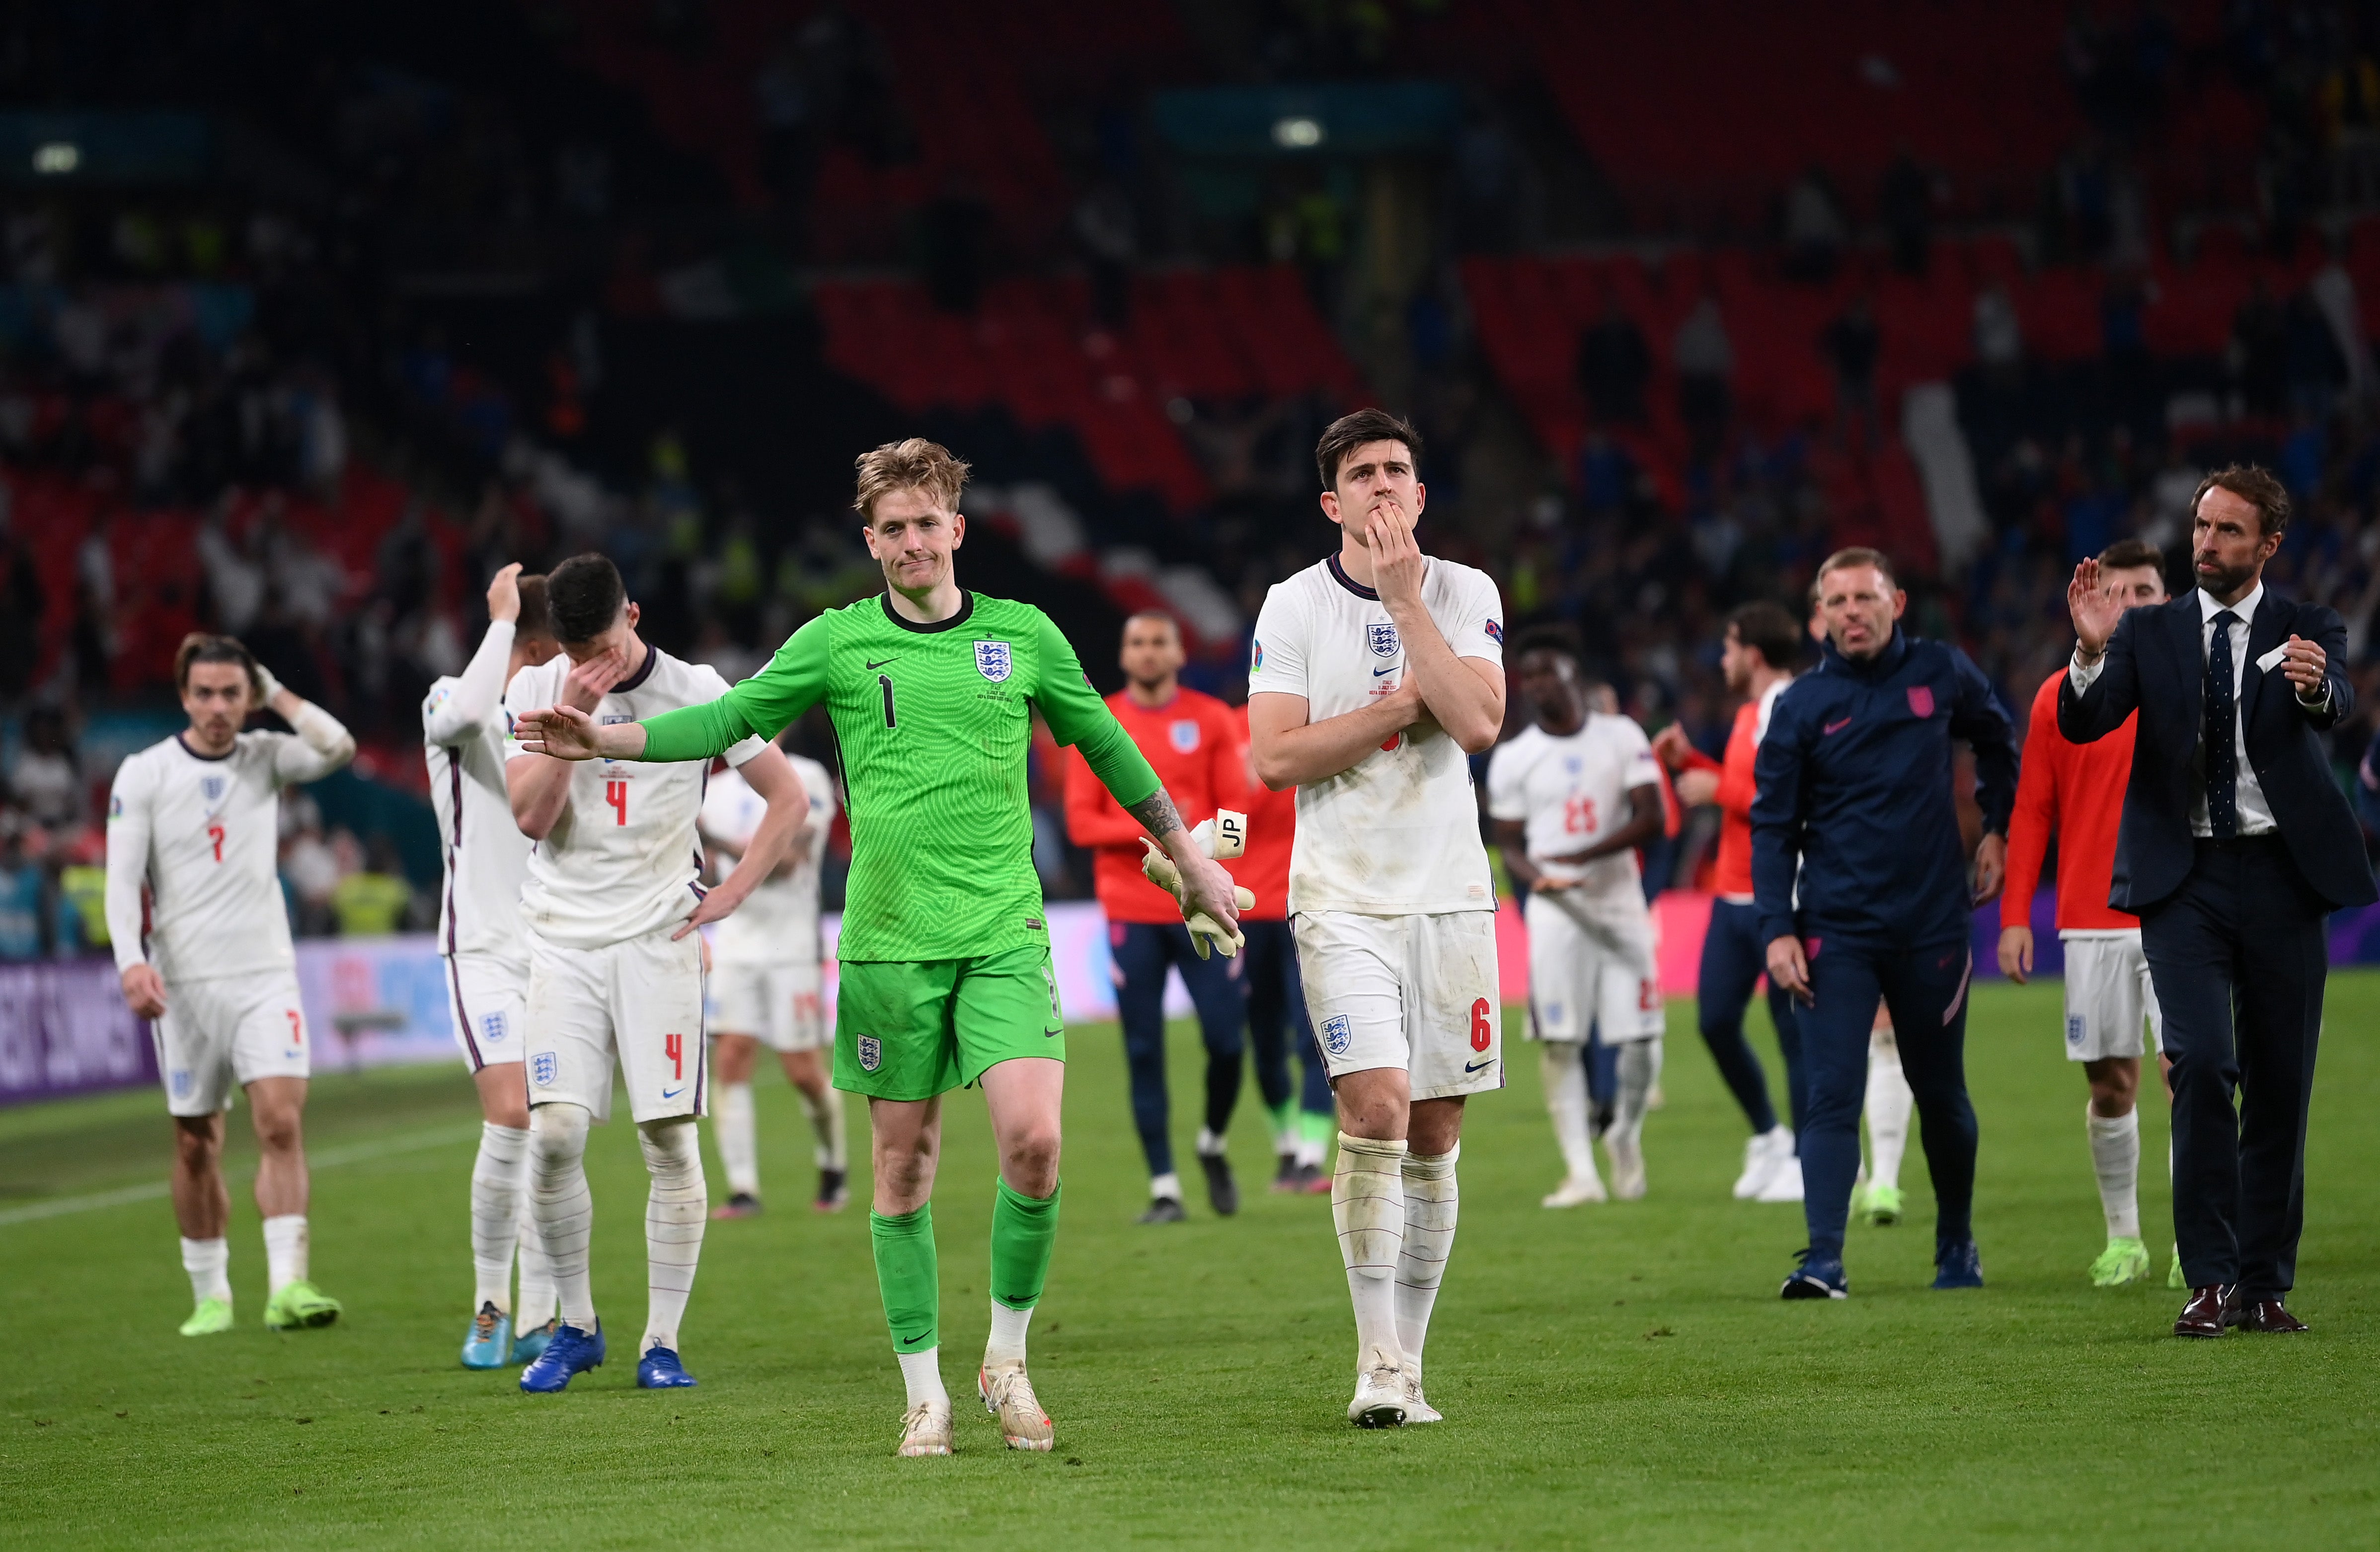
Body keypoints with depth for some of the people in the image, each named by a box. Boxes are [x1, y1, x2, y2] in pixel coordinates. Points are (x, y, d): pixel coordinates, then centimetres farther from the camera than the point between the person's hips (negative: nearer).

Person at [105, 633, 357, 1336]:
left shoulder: (265, 757, 5)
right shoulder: (144, 775, -1)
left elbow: (337, 748, -14)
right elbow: (122, 881, -7)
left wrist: (273, 691, -7)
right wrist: (132, 962, -22)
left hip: (266, 975, 1)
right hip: (185, 985, -1)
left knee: (281, 1121, -15)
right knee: (196, 1145, 6)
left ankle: (287, 1287, -22)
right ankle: (210, 1296, 18)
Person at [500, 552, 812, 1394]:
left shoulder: (695, 691, -1)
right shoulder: (536, 691, 3)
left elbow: (790, 798, 6)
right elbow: (530, 815, -9)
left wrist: (729, 895, -2)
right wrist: (572, 714, -16)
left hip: (658, 940, -1)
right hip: (562, 938, 1)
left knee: (669, 1138, -5)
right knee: (556, 1131, -11)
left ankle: (662, 1341, 2)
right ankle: (575, 1325, 6)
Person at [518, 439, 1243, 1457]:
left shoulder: (1022, 635, 8)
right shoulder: (838, 642, 4)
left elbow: (1105, 745, 19)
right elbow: (729, 720, 5)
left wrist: (1190, 859, 25)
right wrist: (607, 740, -9)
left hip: (1003, 934, 0)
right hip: (888, 941, 0)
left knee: (1034, 1141, -15)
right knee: (905, 1166, 3)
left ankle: (1007, 1362, 4)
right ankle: (924, 1396, 12)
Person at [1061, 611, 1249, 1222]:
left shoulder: (1212, 720, 6)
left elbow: (1234, 810, 3)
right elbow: (1080, 822, -1)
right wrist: (1148, 830, -16)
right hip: (1131, 913, 0)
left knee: (1226, 1039, -5)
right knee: (1144, 1052, -3)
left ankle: (1213, 1145, 24)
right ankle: (1164, 1189, 2)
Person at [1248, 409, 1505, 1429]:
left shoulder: (1465, 595, 4)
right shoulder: (1294, 605, 0)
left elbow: (1477, 724, -12)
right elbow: (1274, 757, -7)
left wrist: (1404, 598, -13)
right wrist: (1402, 705, -10)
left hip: (1450, 895, 3)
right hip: (1343, 897, -3)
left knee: (1434, 1135, 4)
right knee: (1375, 1106, -18)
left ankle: (1407, 1362, 13)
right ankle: (1377, 1363, -14)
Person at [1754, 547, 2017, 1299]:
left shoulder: (1943, 674, 2)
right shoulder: (1802, 706, -1)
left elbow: (1997, 742, 22)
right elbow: (1773, 824, 0)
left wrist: (1998, 827, 13)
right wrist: (1777, 929, -9)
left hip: (1932, 923, 2)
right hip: (1836, 930, -1)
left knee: (1941, 1095, 11)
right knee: (1832, 1095, -13)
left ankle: (1958, 1247, 29)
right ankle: (1823, 1259, -18)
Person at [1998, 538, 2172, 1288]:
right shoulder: (2059, 697, 6)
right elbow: (2031, 811, 7)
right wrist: (2015, 915, 1)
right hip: (2092, 920, 1)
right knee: (2110, 1081, 4)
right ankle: (2123, 1240, 16)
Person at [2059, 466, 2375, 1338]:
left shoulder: (2308, 632, 5)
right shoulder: (2149, 632, 9)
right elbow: (2081, 725, -3)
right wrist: (2092, 652, -23)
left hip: (2280, 873, 0)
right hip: (2184, 880, 0)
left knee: (2280, 1084, 3)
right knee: (2202, 1064, -16)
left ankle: (2265, 1284, 12)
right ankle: (2211, 1280, -12)